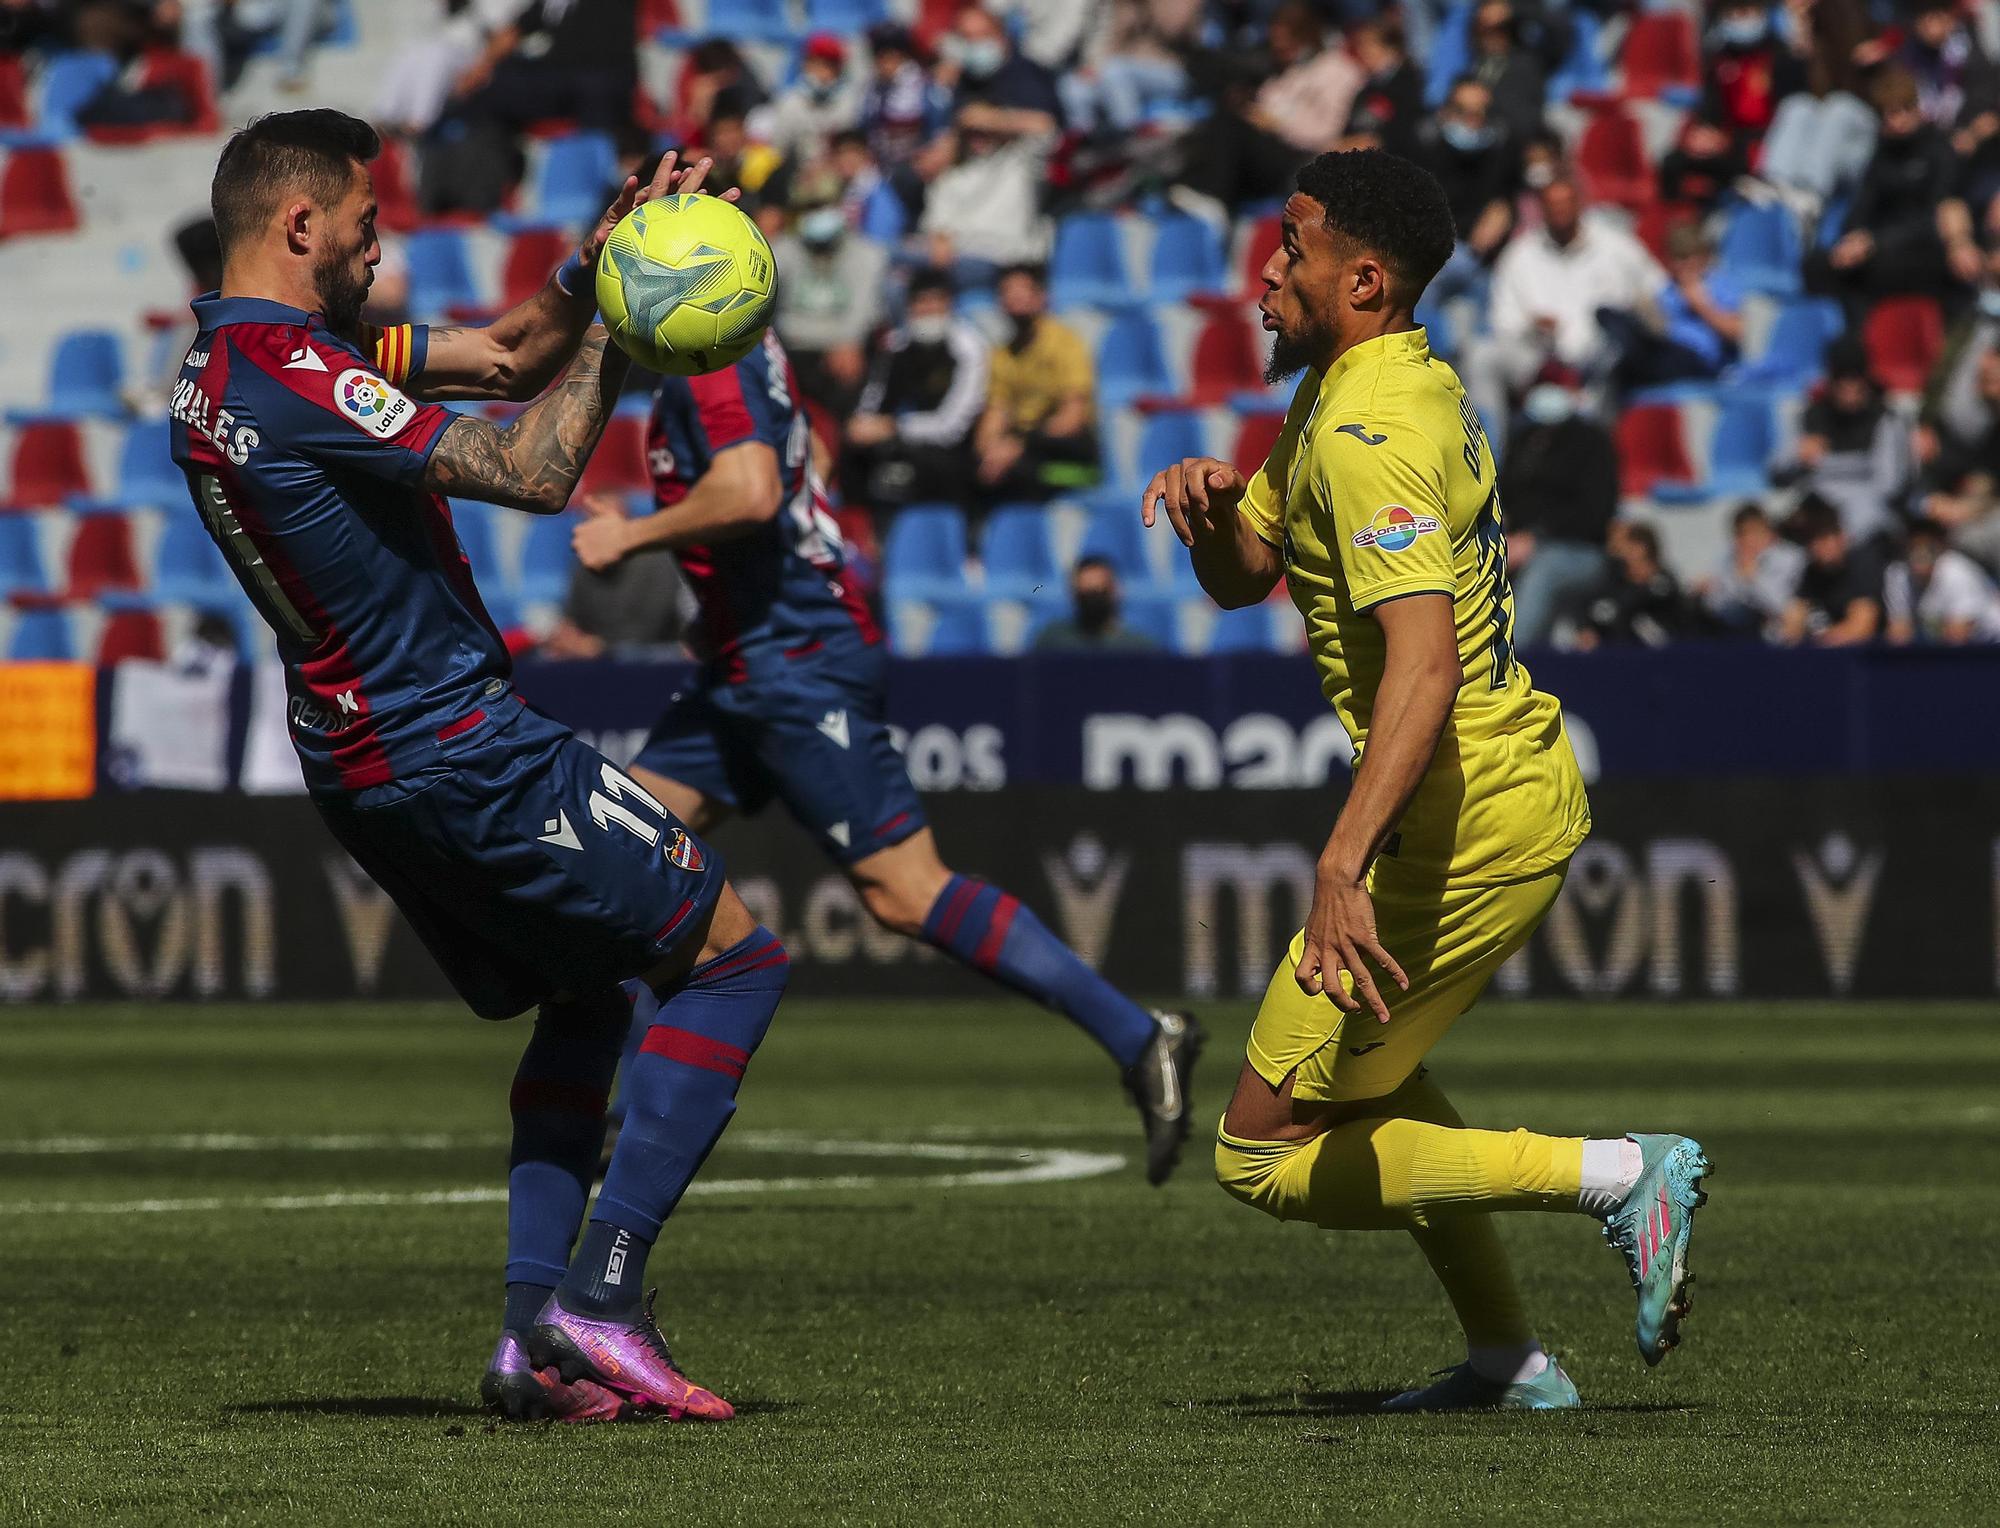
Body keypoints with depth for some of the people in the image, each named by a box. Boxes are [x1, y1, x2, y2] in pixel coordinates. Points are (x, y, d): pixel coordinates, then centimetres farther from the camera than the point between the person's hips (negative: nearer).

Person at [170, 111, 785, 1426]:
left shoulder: (228, 365, 12)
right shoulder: (288, 373, -20)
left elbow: (502, 359, 18)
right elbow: (536, 473, -21)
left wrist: (593, 271, 3)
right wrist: (617, 320, -11)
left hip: (359, 766, 10)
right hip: (458, 751, -10)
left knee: (584, 993, 24)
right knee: (736, 955, -1)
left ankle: (536, 1335, 12)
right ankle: (601, 1296, -8)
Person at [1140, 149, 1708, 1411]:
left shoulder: (1369, 436, -21)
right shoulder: (1408, 385, 12)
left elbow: (1424, 666, -33)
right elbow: (1241, 575, 20)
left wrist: (1344, 862, -42)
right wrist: (1211, 502, -4)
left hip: (1465, 824, -10)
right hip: (1533, 786, 10)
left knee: (1265, 1156, -4)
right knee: (1360, 1059, 31)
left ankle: (1618, 1177, -9)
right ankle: (1509, 1357, 31)